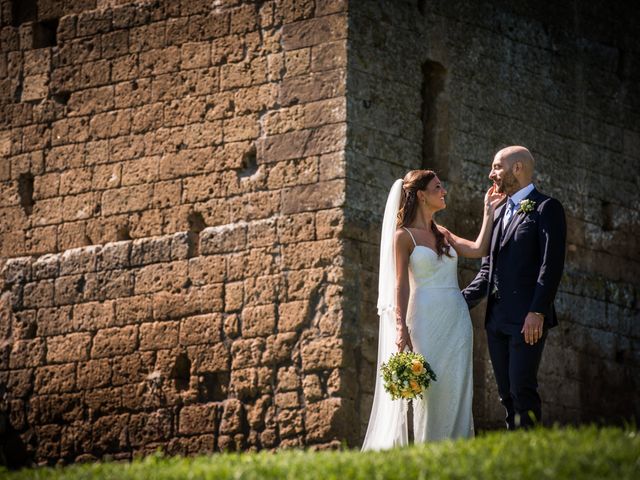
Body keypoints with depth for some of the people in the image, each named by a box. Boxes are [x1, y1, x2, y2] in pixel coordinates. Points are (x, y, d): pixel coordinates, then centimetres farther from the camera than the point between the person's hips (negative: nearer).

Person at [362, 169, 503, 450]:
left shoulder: (442, 235, 17)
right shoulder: (403, 236, -1)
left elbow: (478, 249, 6)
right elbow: (400, 285, -6)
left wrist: (489, 211, 12)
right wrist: (400, 327, -15)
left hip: (456, 320, 6)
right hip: (425, 320, -6)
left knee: (454, 393, 2)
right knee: (425, 390, -6)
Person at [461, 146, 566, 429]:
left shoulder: (546, 208, -2)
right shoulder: (499, 213, 22)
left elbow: (551, 265, -11)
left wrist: (537, 312, -20)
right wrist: (462, 301, 10)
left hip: (527, 320, -8)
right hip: (497, 320, 8)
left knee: (522, 389, -14)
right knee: (506, 393, 5)